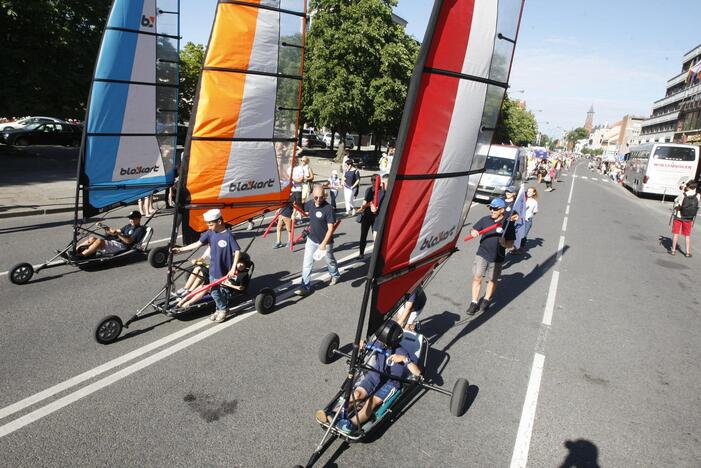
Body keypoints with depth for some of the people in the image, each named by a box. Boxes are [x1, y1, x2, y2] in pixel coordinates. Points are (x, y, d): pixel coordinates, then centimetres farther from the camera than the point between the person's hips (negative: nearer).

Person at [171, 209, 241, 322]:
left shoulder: (228, 235, -19)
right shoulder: (210, 233, -2)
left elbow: (237, 251, -20)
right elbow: (197, 244, 3)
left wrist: (233, 268, -25)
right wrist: (180, 249, 0)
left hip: (225, 272, -6)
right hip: (213, 270, 6)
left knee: (225, 292, 11)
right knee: (214, 292, 15)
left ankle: (224, 310, 32)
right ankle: (220, 309, 35)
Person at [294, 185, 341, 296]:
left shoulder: (328, 209, -23)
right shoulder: (309, 204, -6)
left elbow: (330, 228, -22)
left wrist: (323, 243, -26)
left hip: (325, 241, -4)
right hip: (311, 239, 4)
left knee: (330, 261, 20)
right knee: (307, 264, 0)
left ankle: (335, 276, 48)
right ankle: (305, 287, 7)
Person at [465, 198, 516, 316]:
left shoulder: (508, 224, -9)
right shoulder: (485, 220, -3)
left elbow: (510, 244, -6)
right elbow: (473, 230, 6)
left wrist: (504, 243, -29)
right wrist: (473, 232, -18)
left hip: (496, 258, -1)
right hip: (482, 254, 1)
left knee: (492, 280, 14)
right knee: (477, 278, 0)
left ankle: (487, 300, 37)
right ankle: (474, 303, 13)